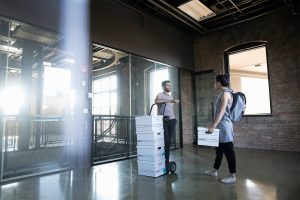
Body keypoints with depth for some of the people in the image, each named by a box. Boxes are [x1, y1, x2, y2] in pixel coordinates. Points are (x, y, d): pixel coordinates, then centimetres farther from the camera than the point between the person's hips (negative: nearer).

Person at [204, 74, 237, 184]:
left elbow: (222, 112, -21)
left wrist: (213, 126, -23)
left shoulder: (225, 93, -13)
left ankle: (232, 176, 9)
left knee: (228, 150, -1)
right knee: (219, 149, 17)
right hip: (220, 126, 10)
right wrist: (212, 123, 19)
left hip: (224, 126, -10)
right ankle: (214, 171, 29)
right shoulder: (221, 94, 15)